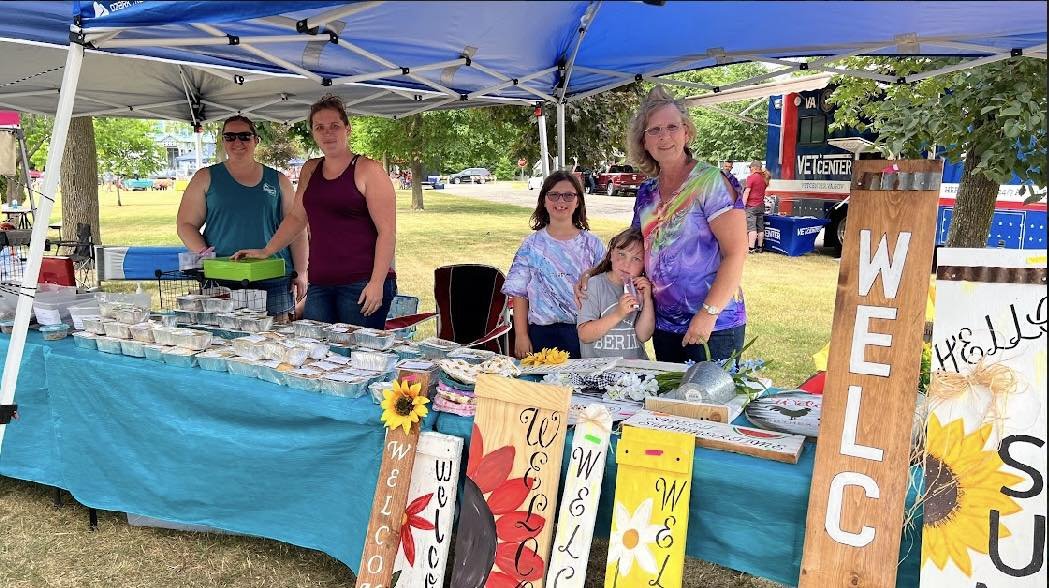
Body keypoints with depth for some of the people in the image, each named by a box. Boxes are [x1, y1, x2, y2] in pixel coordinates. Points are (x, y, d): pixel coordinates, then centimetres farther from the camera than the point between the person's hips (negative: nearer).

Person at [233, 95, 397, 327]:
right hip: (319, 284, 6)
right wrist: (266, 251, 20)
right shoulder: (310, 170, 17)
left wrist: (377, 283, -16)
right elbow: (296, 217, 28)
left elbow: (387, 232, -9)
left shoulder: (368, 170, -3)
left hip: (362, 285, -6)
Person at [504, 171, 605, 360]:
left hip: (585, 334, 1)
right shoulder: (532, 245, 3)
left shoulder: (592, 244, 4)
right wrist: (521, 336, -3)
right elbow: (519, 294, 3)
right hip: (544, 335, 0)